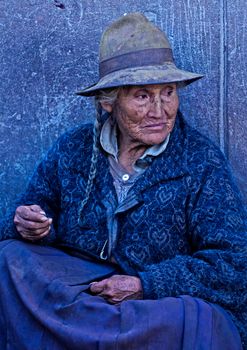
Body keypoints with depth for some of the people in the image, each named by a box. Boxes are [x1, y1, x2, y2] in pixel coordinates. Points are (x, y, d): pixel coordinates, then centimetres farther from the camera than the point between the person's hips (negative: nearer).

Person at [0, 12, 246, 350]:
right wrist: (28, 227, -13)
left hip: (170, 302, -2)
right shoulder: (73, 149, 5)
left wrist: (146, 285, -18)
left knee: (197, 320, -36)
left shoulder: (202, 161, -3)